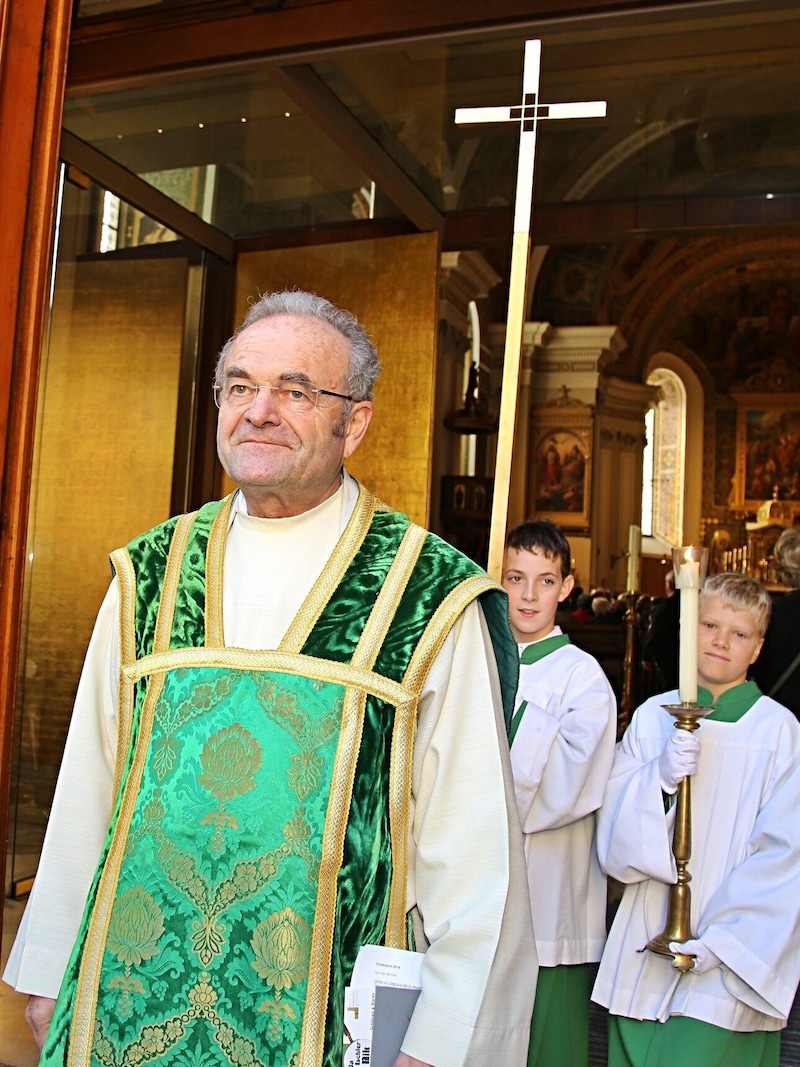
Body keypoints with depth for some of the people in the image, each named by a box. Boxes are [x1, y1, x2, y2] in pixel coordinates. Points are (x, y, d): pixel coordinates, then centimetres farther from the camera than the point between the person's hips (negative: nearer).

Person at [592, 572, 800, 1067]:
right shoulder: (653, 716, 3)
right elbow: (614, 833, 0)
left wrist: (720, 940, -13)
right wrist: (660, 778, -18)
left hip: (729, 963, -3)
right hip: (644, 951, 3)